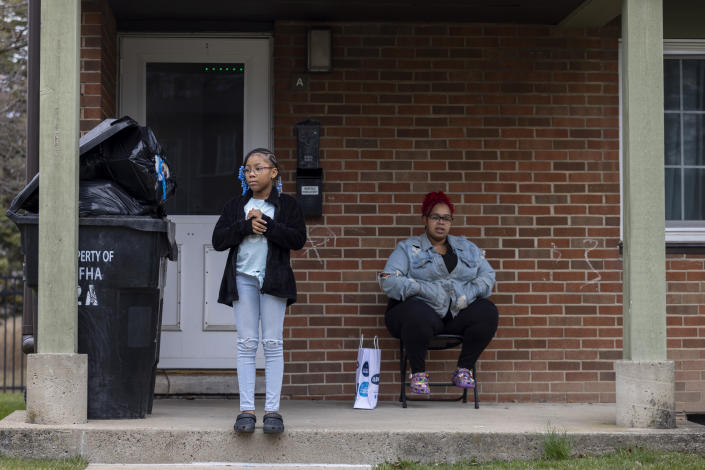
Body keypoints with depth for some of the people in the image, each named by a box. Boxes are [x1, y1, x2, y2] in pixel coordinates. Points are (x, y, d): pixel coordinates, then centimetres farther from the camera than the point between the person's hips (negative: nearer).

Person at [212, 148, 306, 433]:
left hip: (274, 279, -2)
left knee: (273, 343, -2)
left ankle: (272, 409, -1)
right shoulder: (236, 206, 13)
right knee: (246, 343, -1)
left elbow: (298, 239, -6)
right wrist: (246, 226, -10)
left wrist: (266, 224, -11)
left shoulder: (287, 205, 7)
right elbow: (218, 241, 3)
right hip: (243, 278, 2)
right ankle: (246, 409, 0)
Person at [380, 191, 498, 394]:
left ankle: (464, 369, -11)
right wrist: (425, 289, -17)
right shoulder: (408, 248, 9)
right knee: (417, 313, -38)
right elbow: (388, 280, -5)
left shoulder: (467, 248, 21)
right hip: (424, 310, -3)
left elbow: (488, 276, 13)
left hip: (457, 315, 4)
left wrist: (470, 292, -8)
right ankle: (418, 372, -18)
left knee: (488, 311, -24)